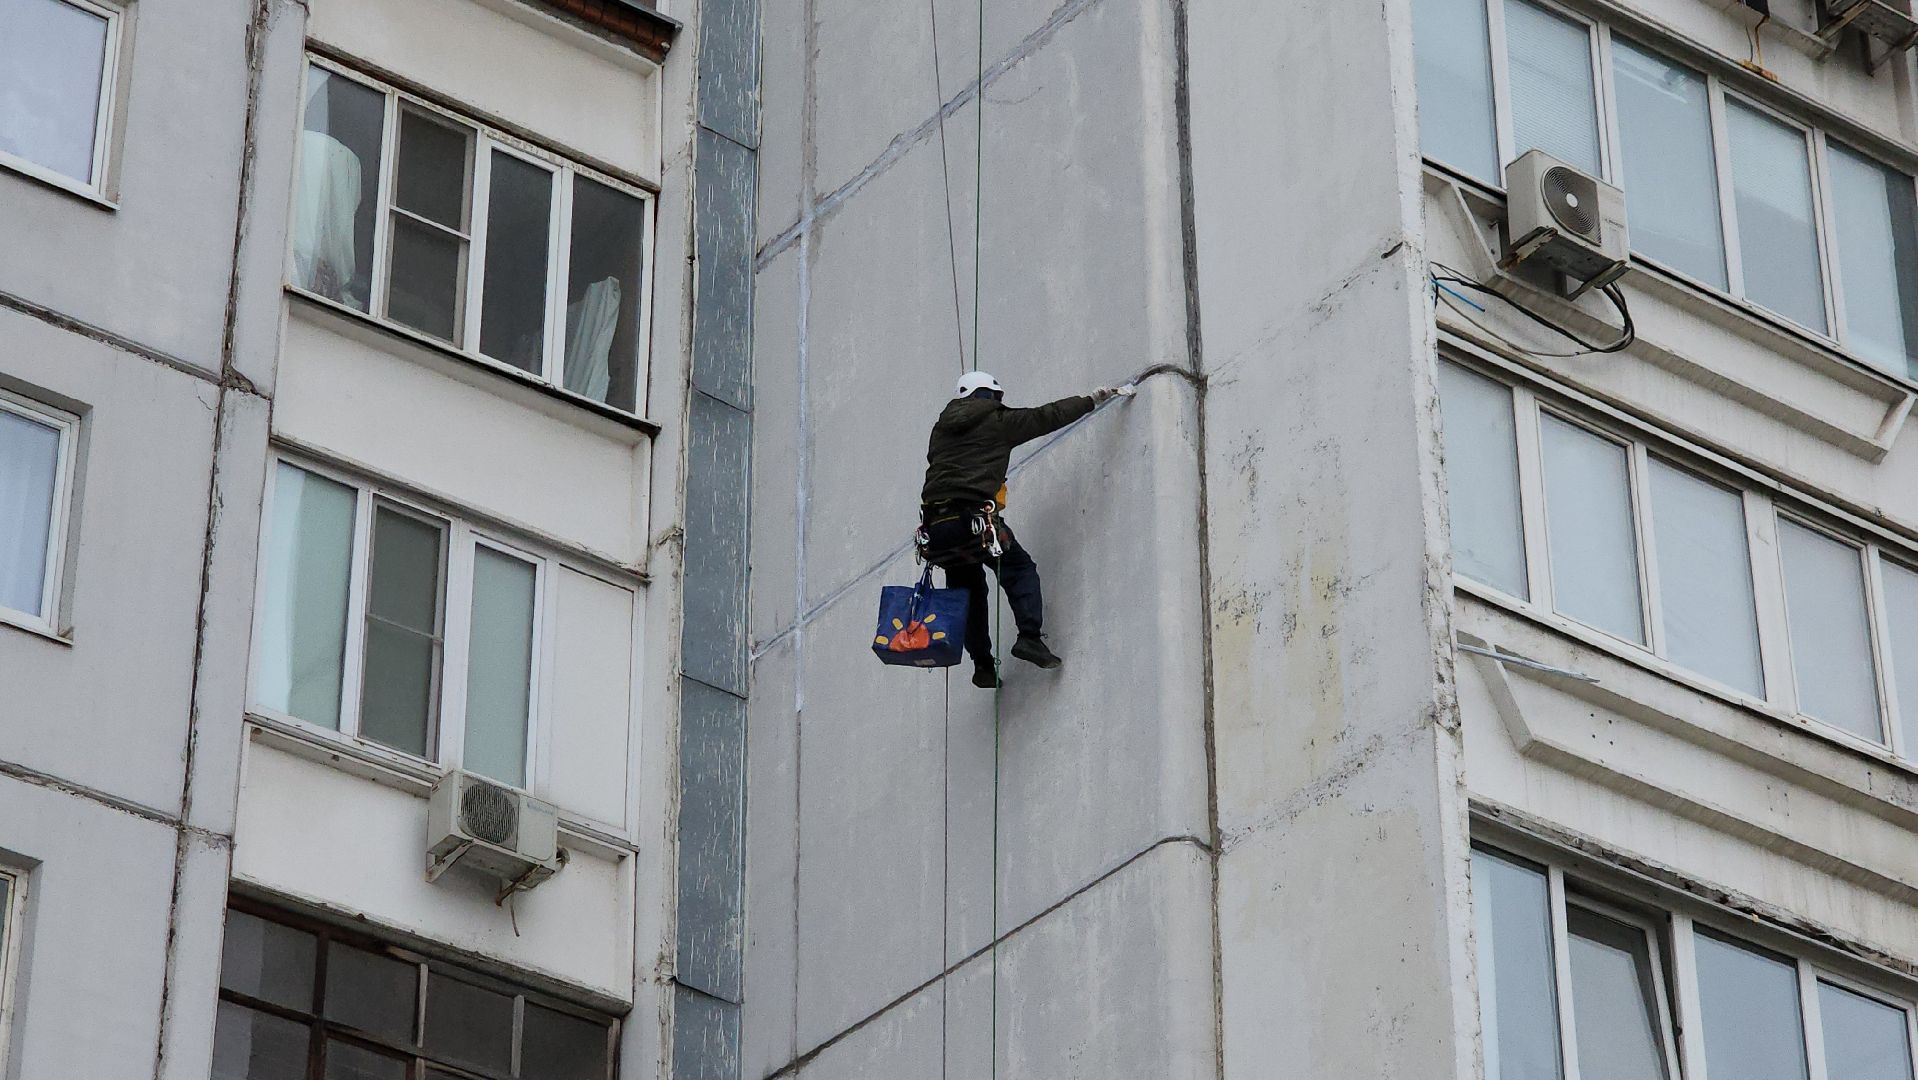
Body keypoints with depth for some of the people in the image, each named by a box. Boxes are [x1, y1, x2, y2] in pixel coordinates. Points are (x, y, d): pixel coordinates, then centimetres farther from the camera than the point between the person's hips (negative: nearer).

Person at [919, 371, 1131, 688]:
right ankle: (1030, 636, -8)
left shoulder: (942, 428, 23)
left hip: (935, 524, 5)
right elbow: (1047, 416, 11)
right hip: (974, 517, -5)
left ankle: (982, 664, 13)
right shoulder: (998, 422, 8)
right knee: (1020, 570, 11)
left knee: (970, 590, 18)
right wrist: (1092, 400, 21)